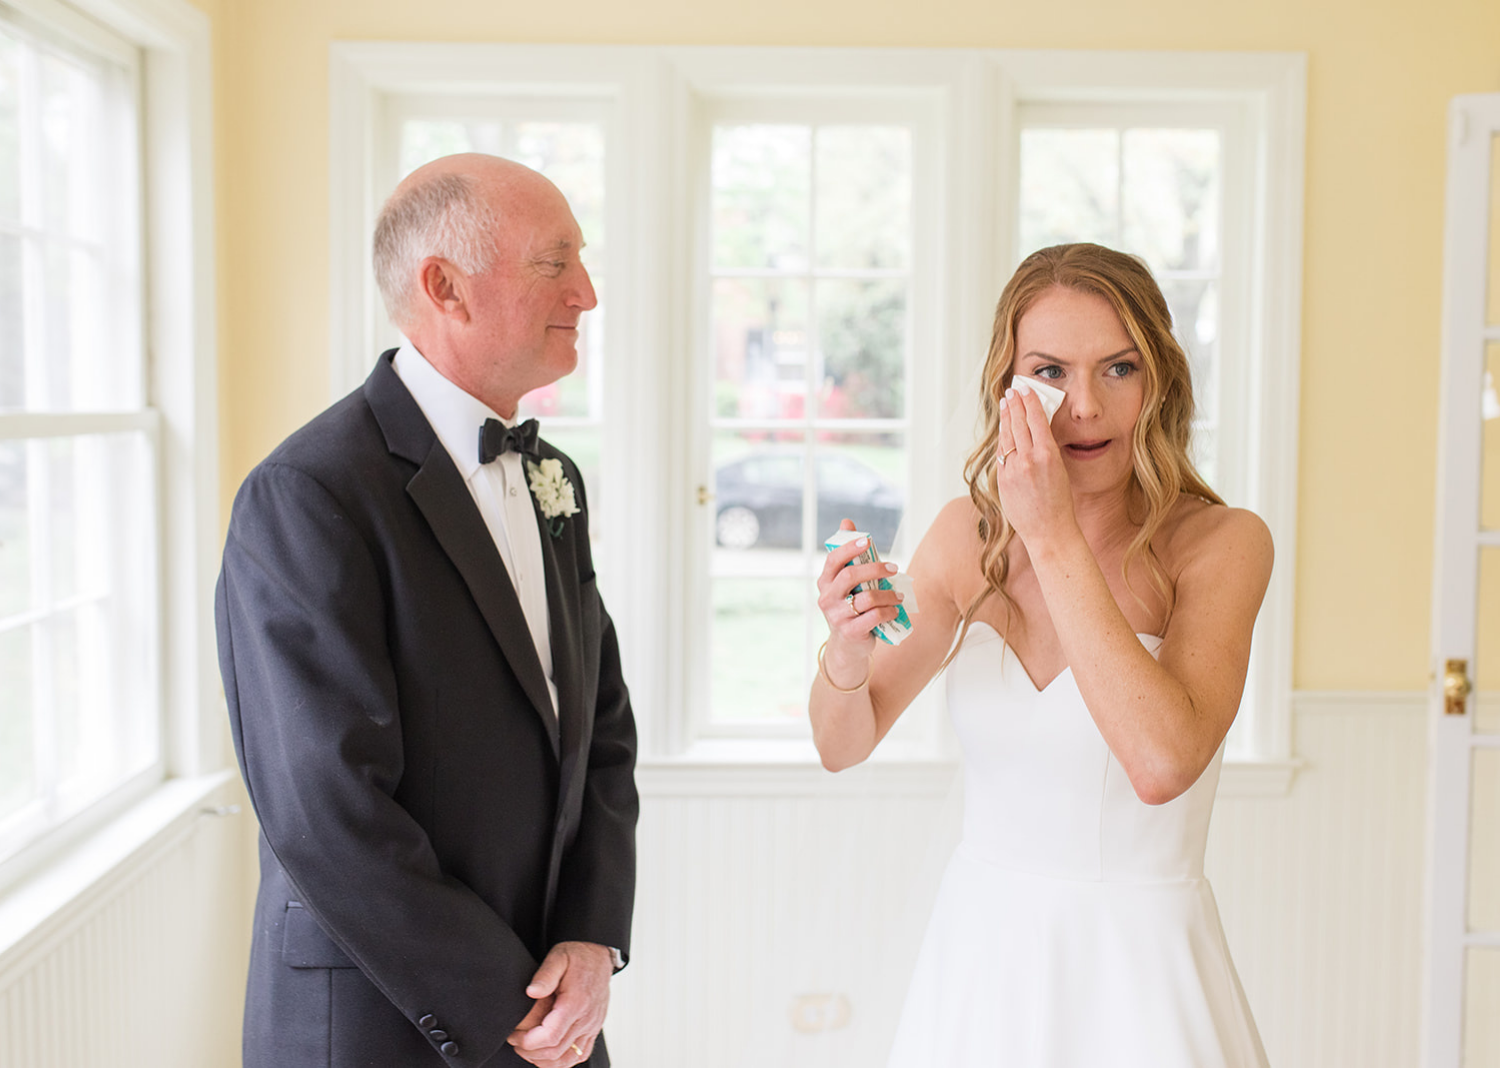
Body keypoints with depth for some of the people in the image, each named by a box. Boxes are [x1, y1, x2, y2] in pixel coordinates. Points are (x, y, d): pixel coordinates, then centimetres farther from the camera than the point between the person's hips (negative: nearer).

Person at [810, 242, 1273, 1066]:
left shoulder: (1220, 542, -13)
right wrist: (847, 650, -20)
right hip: (977, 947, 4)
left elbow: (1163, 762, -28)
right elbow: (843, 747, 2)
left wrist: (1053, 536, -25)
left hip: (1138, 965, -3)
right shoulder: (969, 533, -3)